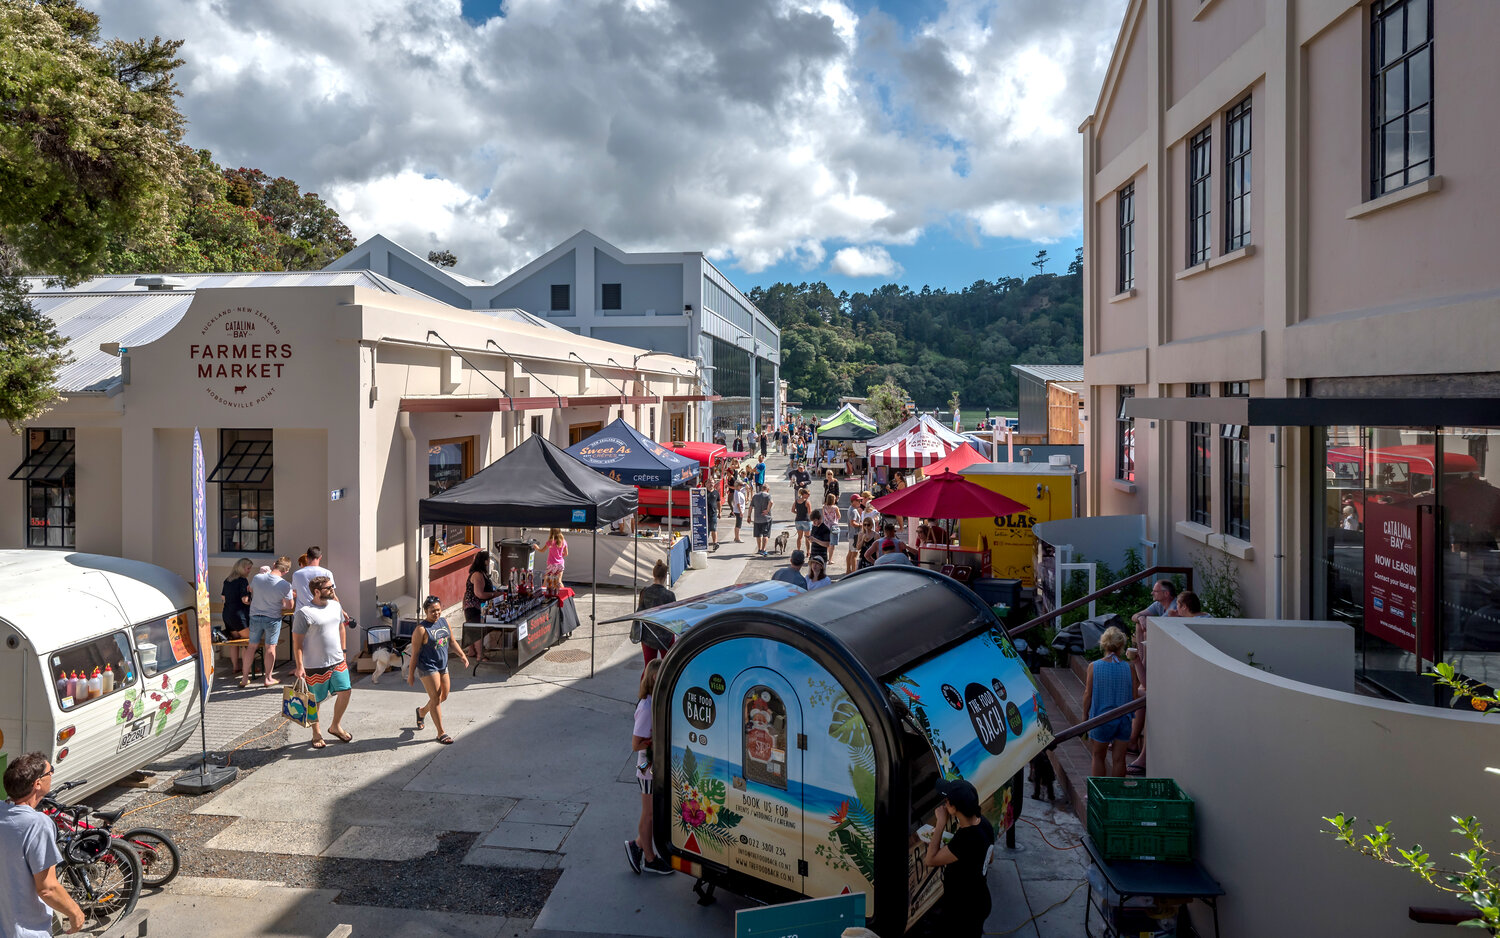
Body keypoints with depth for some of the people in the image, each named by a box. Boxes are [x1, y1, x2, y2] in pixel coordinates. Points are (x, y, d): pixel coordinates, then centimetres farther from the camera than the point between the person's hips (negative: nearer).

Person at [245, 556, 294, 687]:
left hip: (255, 616, 3)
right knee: (270, 648, 7)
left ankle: (244, 678, 21)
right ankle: (269, 678, 14)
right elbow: (289, 606, -9)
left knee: (252, 646, 14)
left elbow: (250, 589, 14)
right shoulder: (285, 585, -19)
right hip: (273, 618, -3)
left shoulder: (257, 577, -10)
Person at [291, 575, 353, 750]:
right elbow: (297, 642, -13)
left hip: (337, 661, 6)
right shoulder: (304, 613, -16)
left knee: (345, 692, 4)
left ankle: (334, 727, 25)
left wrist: (343, 651, 18)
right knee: (315, 701, 8)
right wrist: (299, 667, -15)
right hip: (315, 666, -6)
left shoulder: (335, 606, 5)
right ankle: (316, 734, 27)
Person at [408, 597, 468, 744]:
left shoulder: (444, 621, 5)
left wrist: (463, 655, 5)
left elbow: (452, 641, 15)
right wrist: (410, 674, -10)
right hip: (427, 668, -8)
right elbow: (415, 653, -12)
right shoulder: (421, 629, -16)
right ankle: (441, 733, 4)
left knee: (444, 696, 17)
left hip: (443, 666, 8)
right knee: (436, 699, -5)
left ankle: (422, 711, 44)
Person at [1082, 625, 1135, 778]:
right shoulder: (1129, 667, -6)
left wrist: (1085, 715, 7)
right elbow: (1134, 696, -1)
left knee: (1098, 757, 14)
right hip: (1124, 719, 2)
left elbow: (1088, 695, -5)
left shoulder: (1094, 666, -9)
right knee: (1119, 759, 11)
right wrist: (1132, 716, 13)